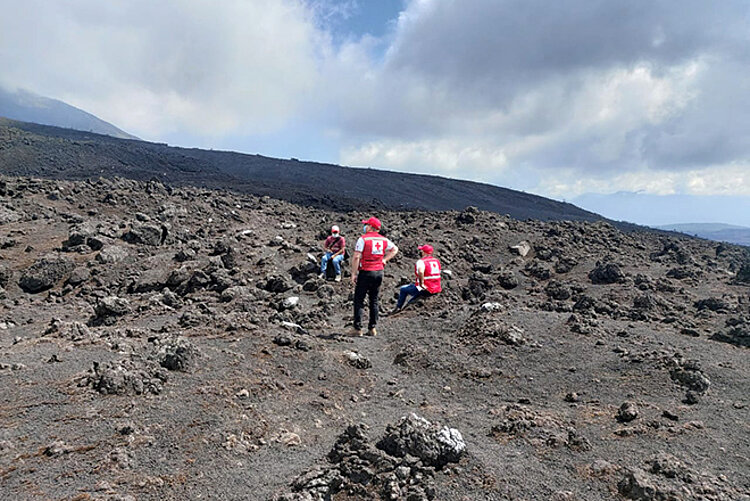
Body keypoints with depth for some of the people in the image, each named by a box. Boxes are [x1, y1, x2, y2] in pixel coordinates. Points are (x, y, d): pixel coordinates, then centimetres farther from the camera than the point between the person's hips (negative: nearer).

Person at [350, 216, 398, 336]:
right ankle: (372, 328, 15)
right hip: (379, 272, 6)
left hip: (365, 272, -5)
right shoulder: (384, 240, 8)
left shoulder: (363, 239, -10)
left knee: (359, 300, 1)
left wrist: (354, 274, -9)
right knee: (374, 301, 13)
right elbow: (395, 249, 21)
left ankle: (357, 328, -1)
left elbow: (356, 257, -14)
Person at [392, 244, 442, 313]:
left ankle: (398, 308, 21)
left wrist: (421, 284, -24)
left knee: (403, 289, 13)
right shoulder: (437, 261, 8)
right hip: (437, 290, 7)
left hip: (425, 290, -7)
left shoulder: (421, 261, -15)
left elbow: (421, 272, -36)